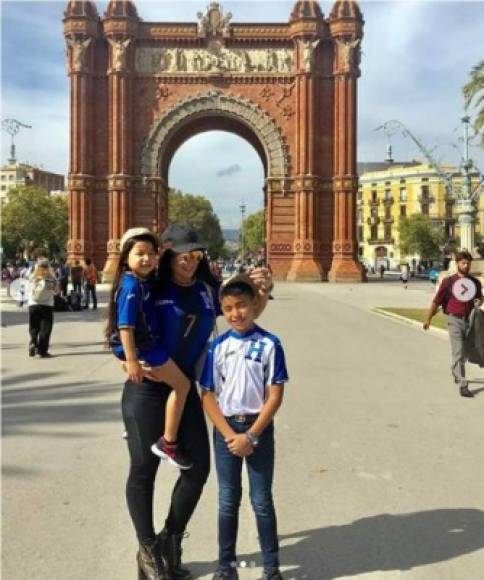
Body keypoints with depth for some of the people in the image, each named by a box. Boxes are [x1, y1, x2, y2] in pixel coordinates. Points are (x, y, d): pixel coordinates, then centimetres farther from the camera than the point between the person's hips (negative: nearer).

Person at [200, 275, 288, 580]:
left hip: (259, 429, -2)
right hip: (225, 428, 2)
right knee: (228, 500, 12)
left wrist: (251, 435, -14)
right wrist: (229, 434, -11)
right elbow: (208, 396, -2)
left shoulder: (270, 344, -8)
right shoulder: (217, 347, -2)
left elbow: (275, 395, -9)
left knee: (262, 500, 7)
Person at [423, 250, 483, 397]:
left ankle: (455, 373, 44)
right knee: (458, 352, -10)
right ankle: (462, 385, -12)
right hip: (455, 320, -4)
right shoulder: (448, 281, -4)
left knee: (465, 352, 18)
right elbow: (437, 301, 0)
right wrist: (428, 319, 3)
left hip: (470, 320, 4)